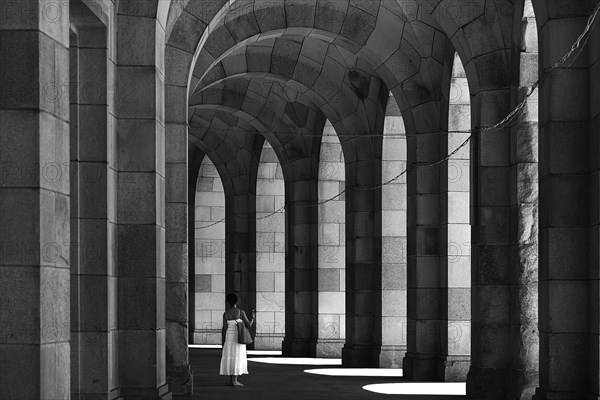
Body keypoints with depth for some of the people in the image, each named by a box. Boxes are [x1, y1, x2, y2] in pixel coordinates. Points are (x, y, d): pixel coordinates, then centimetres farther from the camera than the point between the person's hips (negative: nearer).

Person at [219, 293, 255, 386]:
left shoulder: (226, 314, -2)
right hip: (238, 338, -3)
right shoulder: (241, 312, -8)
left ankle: (231, 380, 11)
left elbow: (224, 328, -4)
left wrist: (222, 341, 4)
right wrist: (252, 318, 14)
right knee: (237, 358, -1)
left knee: (230, 358, 9)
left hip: (229, 337, 3)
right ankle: (234, 381, -4)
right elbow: (249, 325, -6)